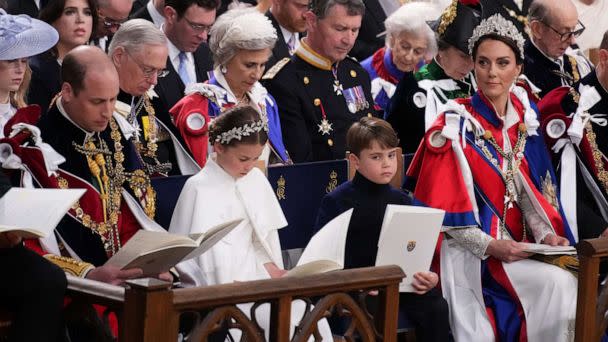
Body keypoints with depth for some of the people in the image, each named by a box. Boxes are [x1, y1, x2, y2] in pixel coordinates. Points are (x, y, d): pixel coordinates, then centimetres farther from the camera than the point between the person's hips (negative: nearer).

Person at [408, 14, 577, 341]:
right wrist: (490, 246, -21)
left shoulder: (524, 119, 8)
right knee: (558, 283, -25)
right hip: (472, 251, -5)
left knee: (568, 283, -21)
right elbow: (445, 206, -11)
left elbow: (531, 189, 10)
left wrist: (545, 233, -7)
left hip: (517, 243, 5)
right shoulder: (455, 126, -9)